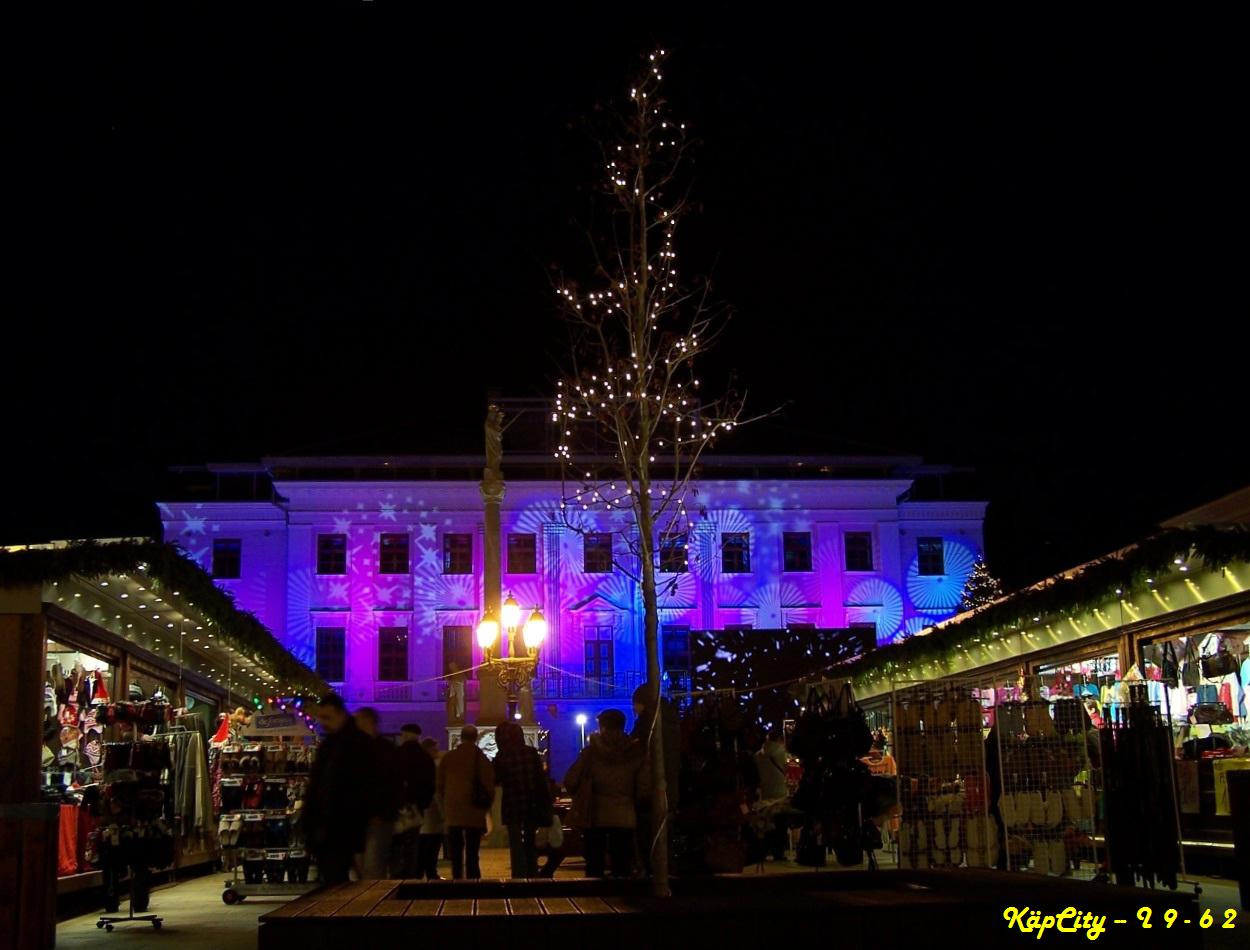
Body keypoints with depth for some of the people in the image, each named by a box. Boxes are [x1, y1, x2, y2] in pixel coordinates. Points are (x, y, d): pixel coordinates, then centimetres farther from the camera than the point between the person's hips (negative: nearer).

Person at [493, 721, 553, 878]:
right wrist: (545, 804, 5)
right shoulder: (532, 753, 0)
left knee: (516, 845, 2)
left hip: (513, 806, -3)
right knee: (530, 844, 16)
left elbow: (496, 781, 3)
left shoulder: (501, 757, -7)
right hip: (532, 805, 3)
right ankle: (532, 876, 17)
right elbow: (542, 779, 0)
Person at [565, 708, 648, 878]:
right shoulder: (636, 751, -1)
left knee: (594, 868, 9)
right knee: (622, 868, 5)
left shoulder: (592, 750, -1)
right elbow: (644, 788, -6)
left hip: (596, 816, 0)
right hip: (624, 817, 0)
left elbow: (570, 782, -4)